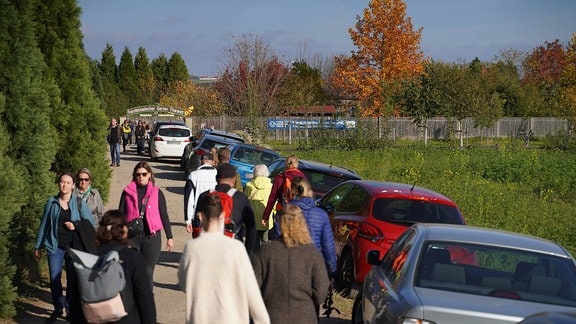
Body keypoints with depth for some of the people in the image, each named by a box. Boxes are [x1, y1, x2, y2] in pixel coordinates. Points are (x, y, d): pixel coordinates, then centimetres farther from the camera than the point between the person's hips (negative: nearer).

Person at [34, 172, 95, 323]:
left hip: (73, 247, 0)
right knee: (54, 280, 0)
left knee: (72, 279, 8)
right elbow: (44, 224, 7)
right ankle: (58, 309, 18)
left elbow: (90, 223, 1)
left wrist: (76, 225, -16)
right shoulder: (51, 203, 1)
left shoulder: (79, 203, -1)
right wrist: (38, 246, 11)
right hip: (55, 247, 0)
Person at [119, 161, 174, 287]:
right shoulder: (128, 192, 6)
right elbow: (121, 214, 9)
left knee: (147, 272, 1)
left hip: (151, 236, -1)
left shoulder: (157, 192, 4)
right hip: (132, 236, 1)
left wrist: (169, 237, 6)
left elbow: (164, 216, 7)